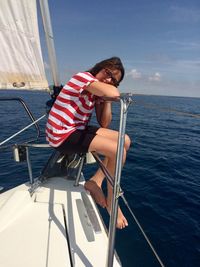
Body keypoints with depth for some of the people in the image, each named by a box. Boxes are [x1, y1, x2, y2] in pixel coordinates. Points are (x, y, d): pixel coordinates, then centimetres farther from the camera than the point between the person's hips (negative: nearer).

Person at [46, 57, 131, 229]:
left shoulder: (96, 91, 11)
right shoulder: (83, 76, -13)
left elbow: (104, 124, 4)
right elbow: (114, 93, -32)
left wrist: (106, 98, -2)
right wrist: (109, 91, -8)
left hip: (78, 130, 9)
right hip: (63, 136, -9)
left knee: (125, 141, 4)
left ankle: (95, 181, 5)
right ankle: (111, 201, 3)